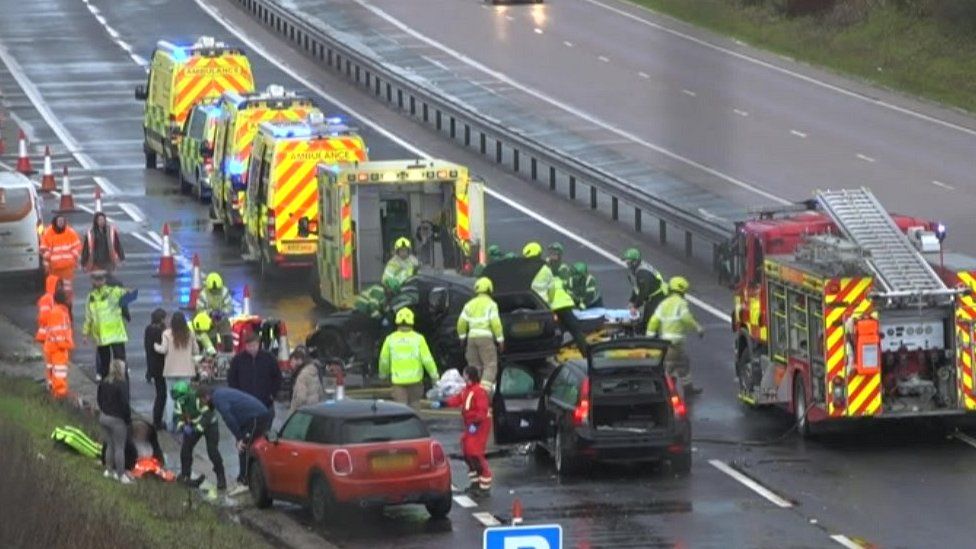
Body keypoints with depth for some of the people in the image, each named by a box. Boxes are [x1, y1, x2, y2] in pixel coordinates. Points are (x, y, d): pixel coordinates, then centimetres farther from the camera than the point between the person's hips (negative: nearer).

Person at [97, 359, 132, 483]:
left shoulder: (103, 383, 3)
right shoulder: (121, 385, -21)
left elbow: (100, 400, 11)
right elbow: (125, 404, -20)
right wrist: (128, 418, -7)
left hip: (104, 417, 7)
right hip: (117, 420, -7)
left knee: (109, 445, 20)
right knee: (119, 447, 2)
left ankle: (109, 470, 28)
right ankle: (121, 475, 6)